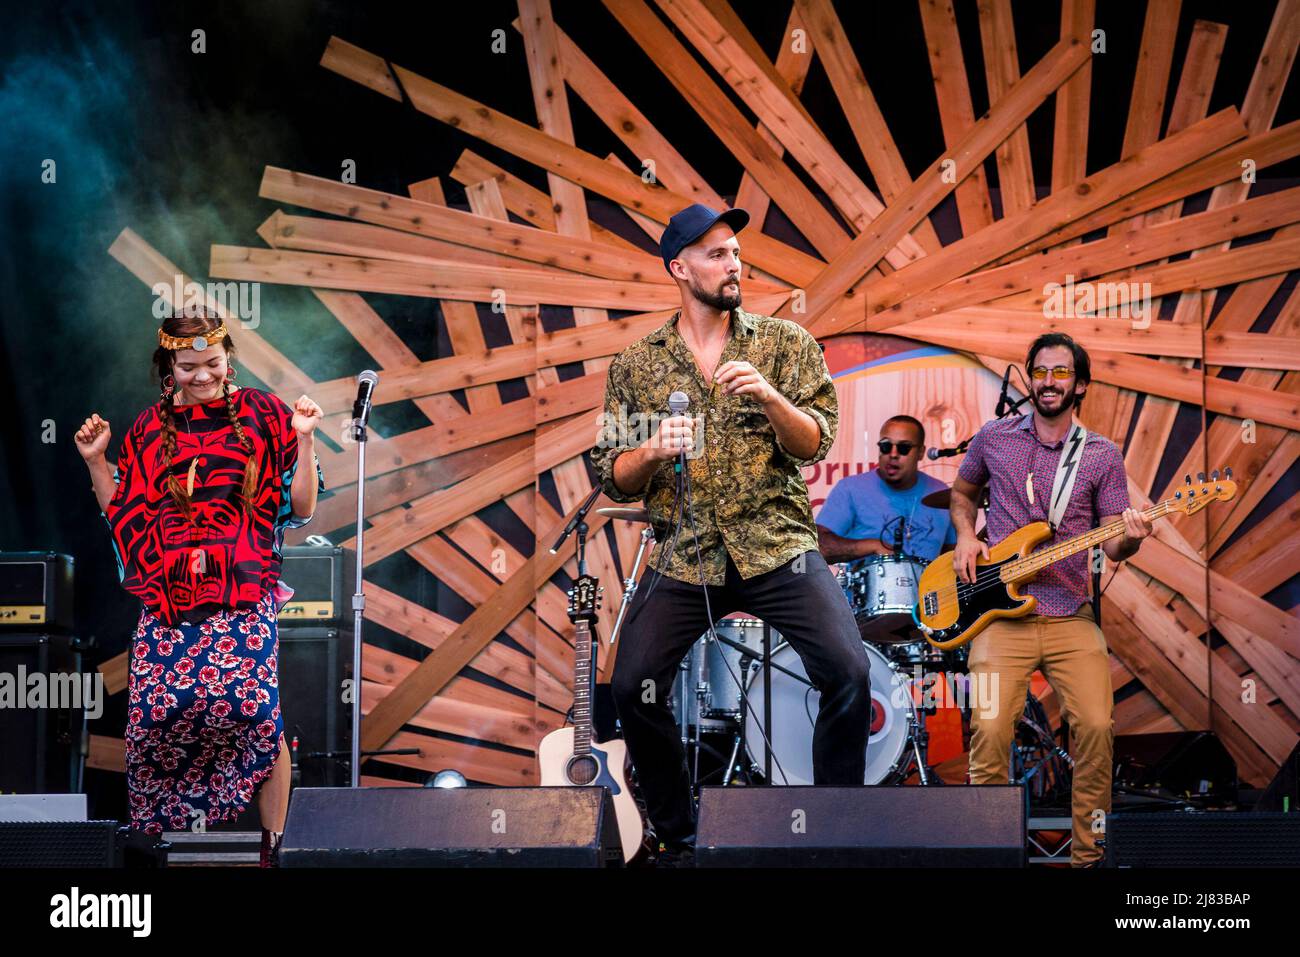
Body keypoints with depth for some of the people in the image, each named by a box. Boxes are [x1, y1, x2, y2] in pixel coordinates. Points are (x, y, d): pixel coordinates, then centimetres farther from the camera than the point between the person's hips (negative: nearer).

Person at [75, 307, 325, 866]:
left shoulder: (263, 416, 7)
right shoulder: (149, 431, 14)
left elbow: (301, 509, 5)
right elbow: (123, 515, 19)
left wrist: (304, 441, -6)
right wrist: (95, 462, 9)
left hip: (244, 594, -2)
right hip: (167, 598, 2)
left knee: (254, 706, -19)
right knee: (157, 708, -13)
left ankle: (274, 844, -7)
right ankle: (161, 837, 3)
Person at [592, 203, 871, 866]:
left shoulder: (784, 343, 6)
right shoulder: (636, 365, 8)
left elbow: (815, 445, -2)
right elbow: (615, 481, 9)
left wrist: (769, 397, -19)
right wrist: (651, 452, -13)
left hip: (776, 546, -1)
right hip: (684, 557, 1)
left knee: (848, 670, -20)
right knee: (632, 687, -13)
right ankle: (678, 839, 8)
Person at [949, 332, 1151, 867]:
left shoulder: (1102, 456, 7)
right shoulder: (994, 439, 9)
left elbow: (1112, 545, 5)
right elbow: (962, 492, 25)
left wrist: (1130, 539, -18)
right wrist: (965, 537, 7)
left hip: (1070, 617, 0)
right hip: (1000, 615, 0)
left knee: (1096, 726, -14)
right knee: (990, 730, -16)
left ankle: (1087, 856, 0)